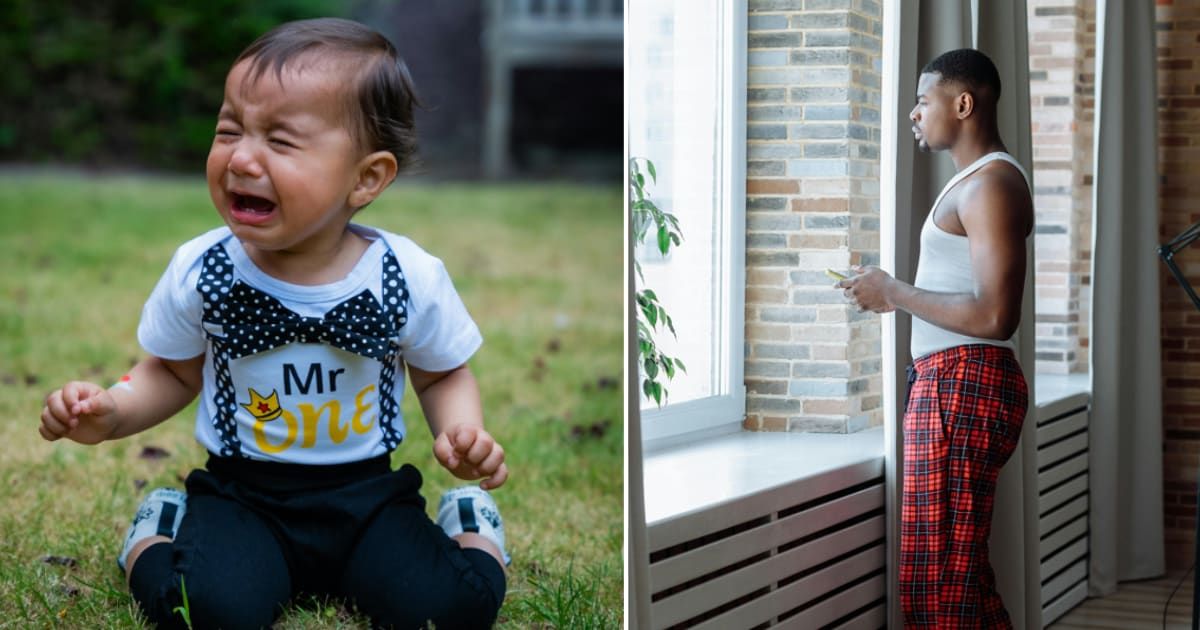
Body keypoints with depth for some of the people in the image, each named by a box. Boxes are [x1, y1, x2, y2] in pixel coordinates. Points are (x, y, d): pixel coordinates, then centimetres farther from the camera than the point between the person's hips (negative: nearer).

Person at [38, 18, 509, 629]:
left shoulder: (410, 278, -12)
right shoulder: (200, 271, -10)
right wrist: (111, 412, -12)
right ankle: (155, 531, 7)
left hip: (367, 491, 0)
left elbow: (443, 375, 5)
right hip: (243, 495, 0)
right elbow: (173, 372, 7)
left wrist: (463, 431, -16)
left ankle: (469, 522, 12)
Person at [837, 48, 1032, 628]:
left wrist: (892, 292, -14)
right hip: (953, 382, 11)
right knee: (964, 569, 17)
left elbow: (995, 316, -23)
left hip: (963, 387, -11)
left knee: (938, 580, -8)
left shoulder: (991, 184, -14)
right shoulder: (976, 180, 19)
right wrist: (891, 296, 12)